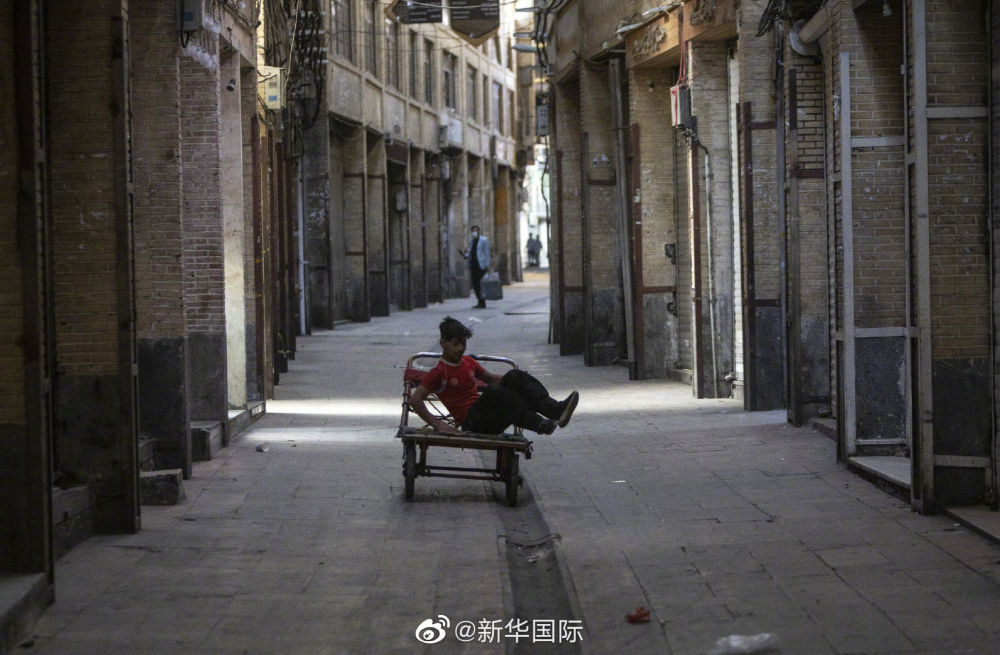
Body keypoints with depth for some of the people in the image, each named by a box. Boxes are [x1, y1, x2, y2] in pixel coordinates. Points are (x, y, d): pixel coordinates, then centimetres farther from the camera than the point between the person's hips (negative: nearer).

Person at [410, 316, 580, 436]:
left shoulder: (468, 362, 16)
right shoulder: (439, 372, -5)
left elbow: (490, 377, 30)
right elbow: (415, 399, -12)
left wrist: (518, 381, 15)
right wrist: (437, 424, -22)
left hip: (491, 418, 7)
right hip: (472, 423, -7)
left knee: (514, 376, -12)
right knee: (492, 391, -34)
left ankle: (555, 409, -29)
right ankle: (540, 425, -39)